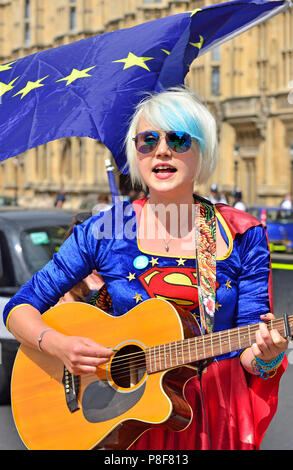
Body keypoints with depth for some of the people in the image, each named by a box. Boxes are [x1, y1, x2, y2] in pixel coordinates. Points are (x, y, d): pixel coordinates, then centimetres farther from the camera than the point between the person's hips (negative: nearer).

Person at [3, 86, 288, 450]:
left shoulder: (243, 236, -1)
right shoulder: (103, 231, -3)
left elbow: (247, 353, 0)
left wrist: (266, 356, -22)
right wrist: (57, 344, -17)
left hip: (217, 418, 0)